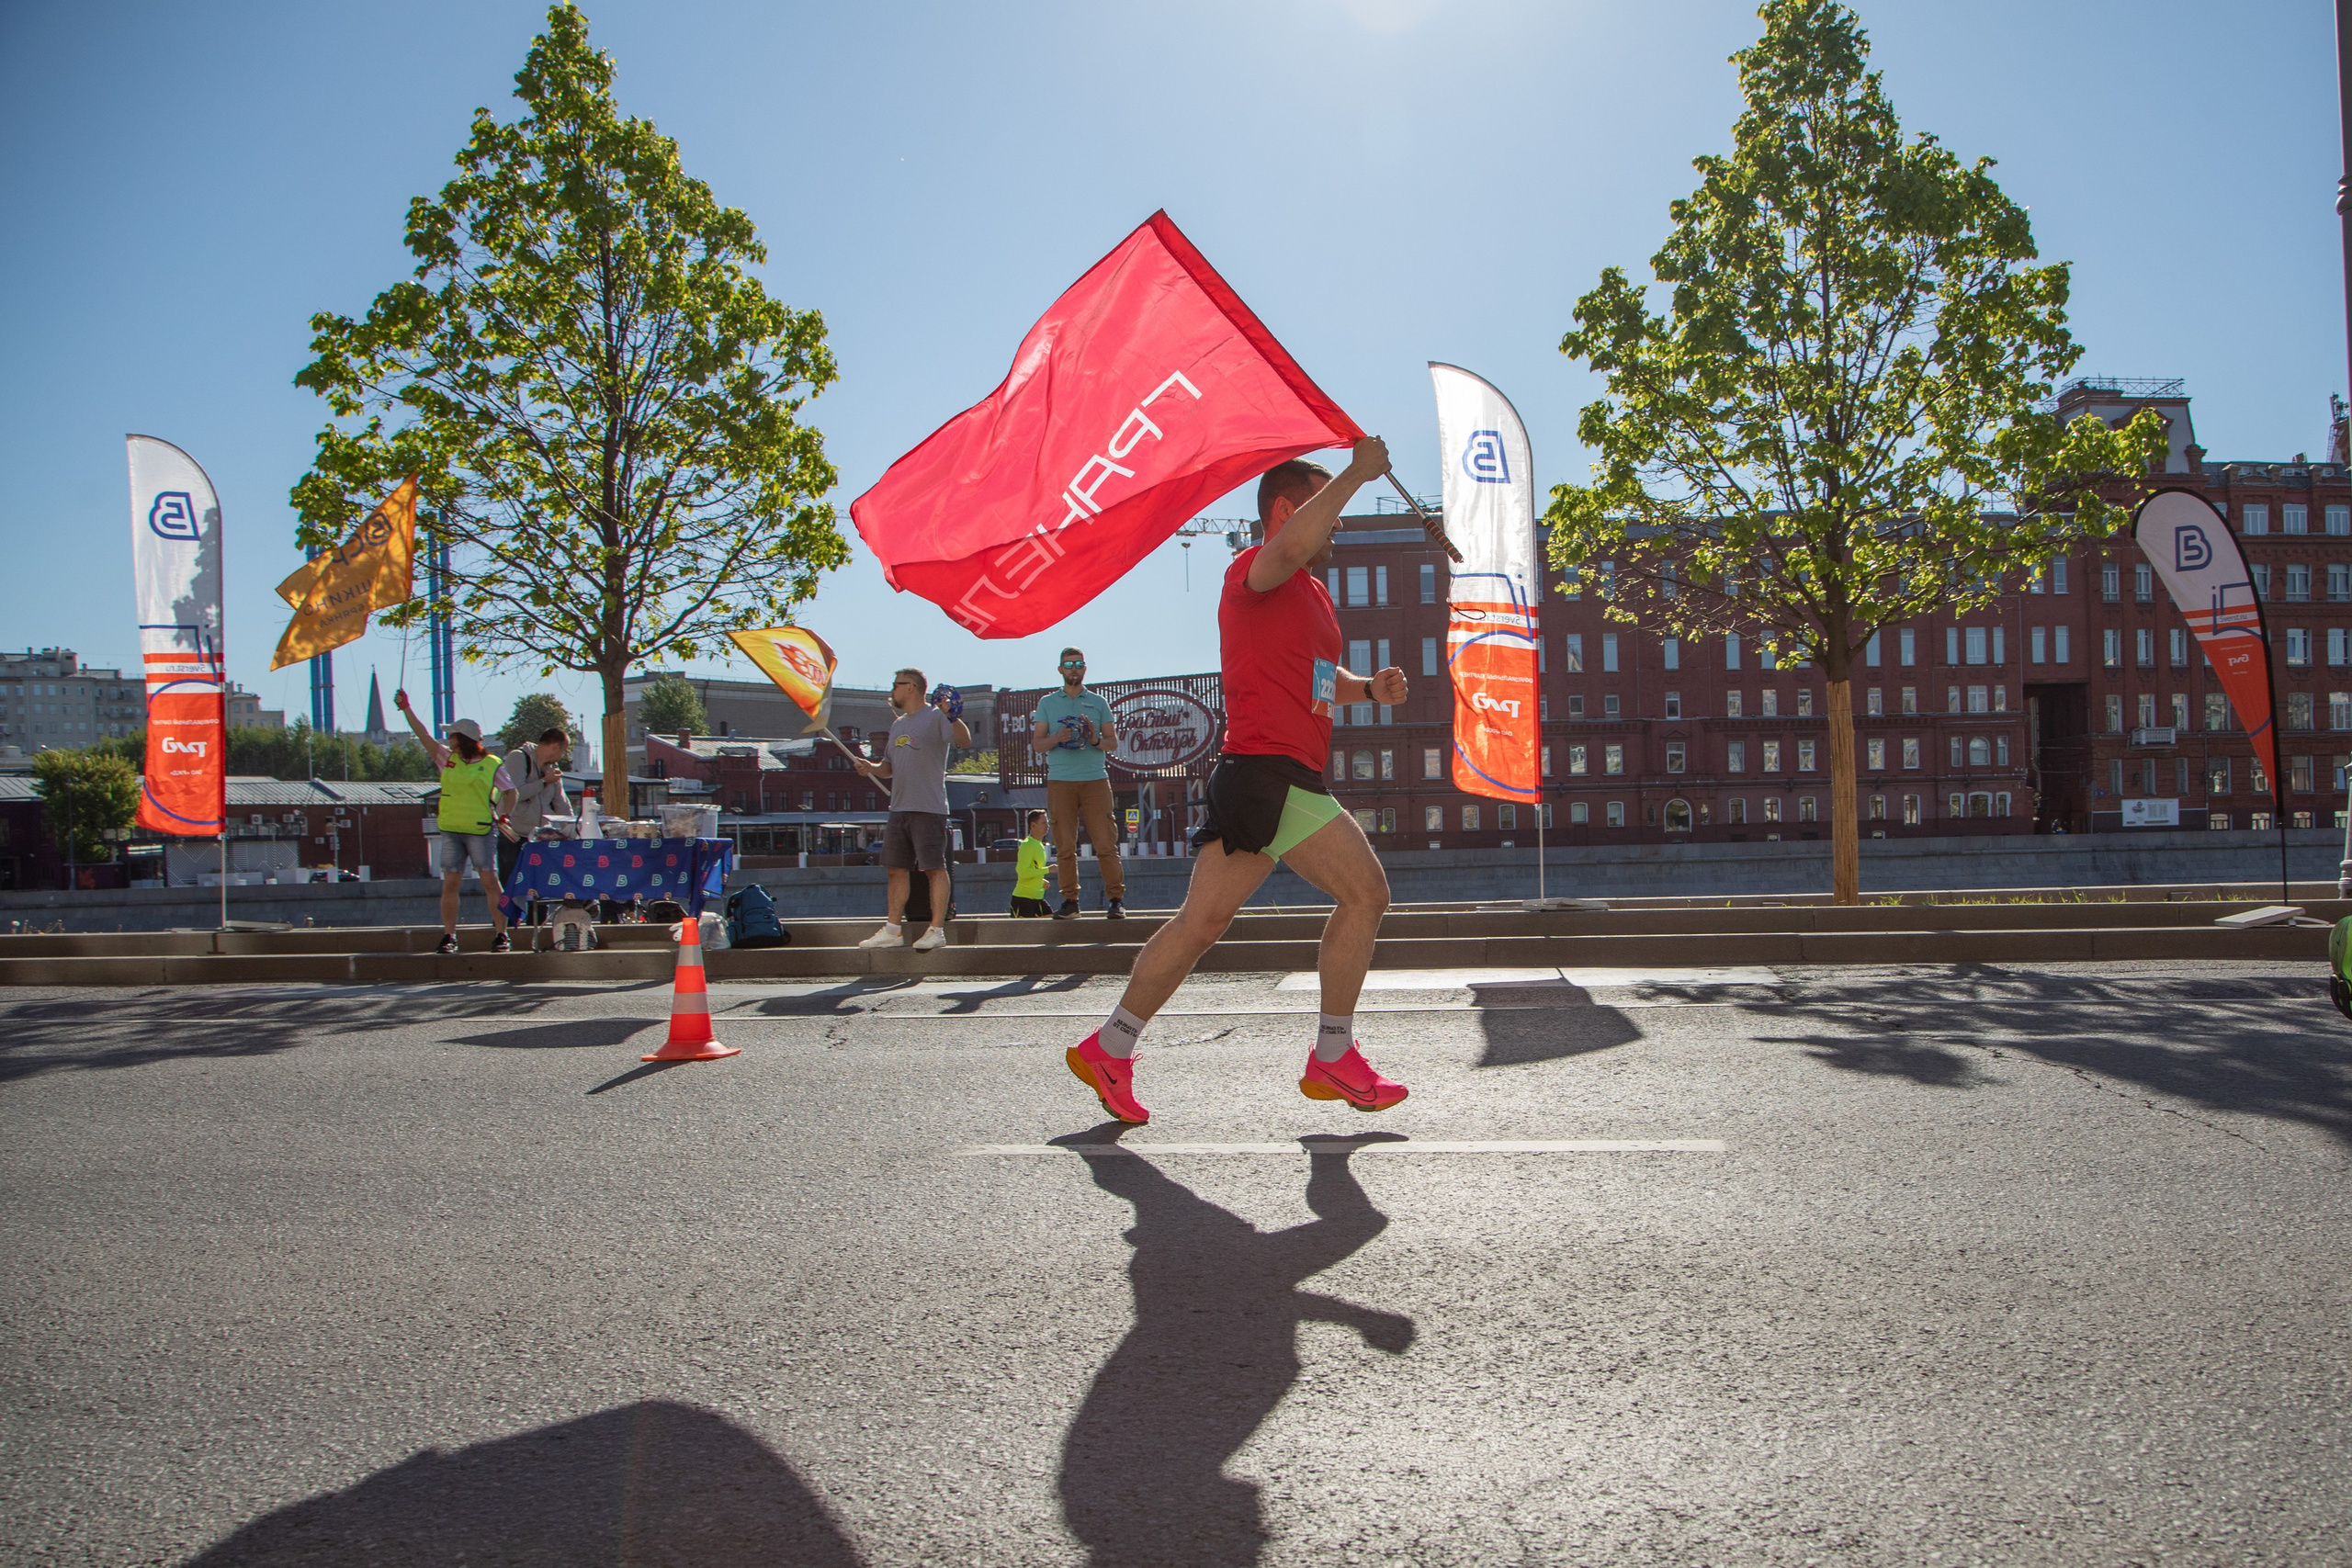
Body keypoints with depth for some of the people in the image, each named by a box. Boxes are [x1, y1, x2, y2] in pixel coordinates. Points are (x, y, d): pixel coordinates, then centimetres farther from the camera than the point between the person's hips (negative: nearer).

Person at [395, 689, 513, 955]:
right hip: (451, 831, 4)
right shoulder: (447, 759, 11)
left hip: (481, 831, -4)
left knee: (490, 882, -5)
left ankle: (501, 935, -1)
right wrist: (406, 708, 6)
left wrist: (502, 816, -10)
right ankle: (449, 936, 7)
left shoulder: (491, 765, 1)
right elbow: (424, 736, 9)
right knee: (450, 884, 2)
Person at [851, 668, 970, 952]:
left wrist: (950, 715, -35)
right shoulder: (898, 724, 21)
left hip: (928, 808, -8)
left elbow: (964, 740, -20)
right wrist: (870, 767, 4)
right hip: (898, 808, 8)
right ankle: (892, 930, 15)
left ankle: (936, 930, -4)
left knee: (934, 868, -6)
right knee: (896, 868, 9)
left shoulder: (936, 716, -5)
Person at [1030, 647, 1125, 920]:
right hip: (1060, 780, 1)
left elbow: (1113, 741, 10)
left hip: (1095, 779, 0)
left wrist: (1096, 740, -11)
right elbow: (1037, 742, 8)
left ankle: (1116, 900, -5)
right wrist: (1057, 738, -12)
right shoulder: (1047, 703, 14)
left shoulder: (1098, 703, 14)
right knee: (1064, 846, -1)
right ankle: (1070, 901, 3)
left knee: (1106, 843, -6)